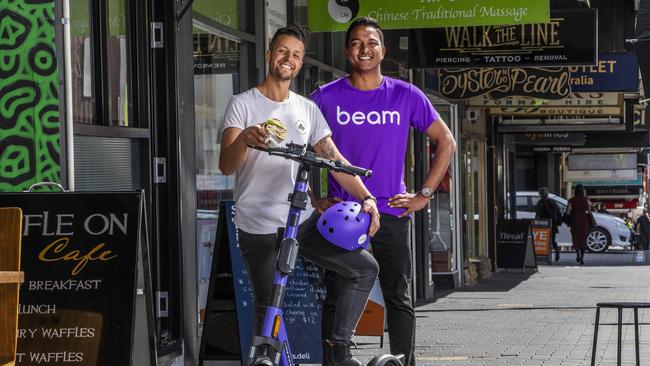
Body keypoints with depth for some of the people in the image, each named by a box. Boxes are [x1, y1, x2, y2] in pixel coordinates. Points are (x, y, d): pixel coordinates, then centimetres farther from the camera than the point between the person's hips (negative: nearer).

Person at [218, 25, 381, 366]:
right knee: (269, 312, -5)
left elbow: (334, 158, 5)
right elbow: (226, 165, -14)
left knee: (365, 268, 0)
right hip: (259, 228, -5)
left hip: (304, 220, 5)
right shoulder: (243, 104, -3)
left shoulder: (307, 109, 11)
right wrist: (244, 139, -37)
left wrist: (366, 197, -11)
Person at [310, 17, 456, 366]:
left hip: (391, 212, 0)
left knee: (398, 298, 3)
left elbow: (446, 142, 10)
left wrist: (424, 194, 3)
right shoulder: (326, 97, 2)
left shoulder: (407, 96, 4)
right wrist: (314, 199, 0)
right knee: (337, 299, 2)